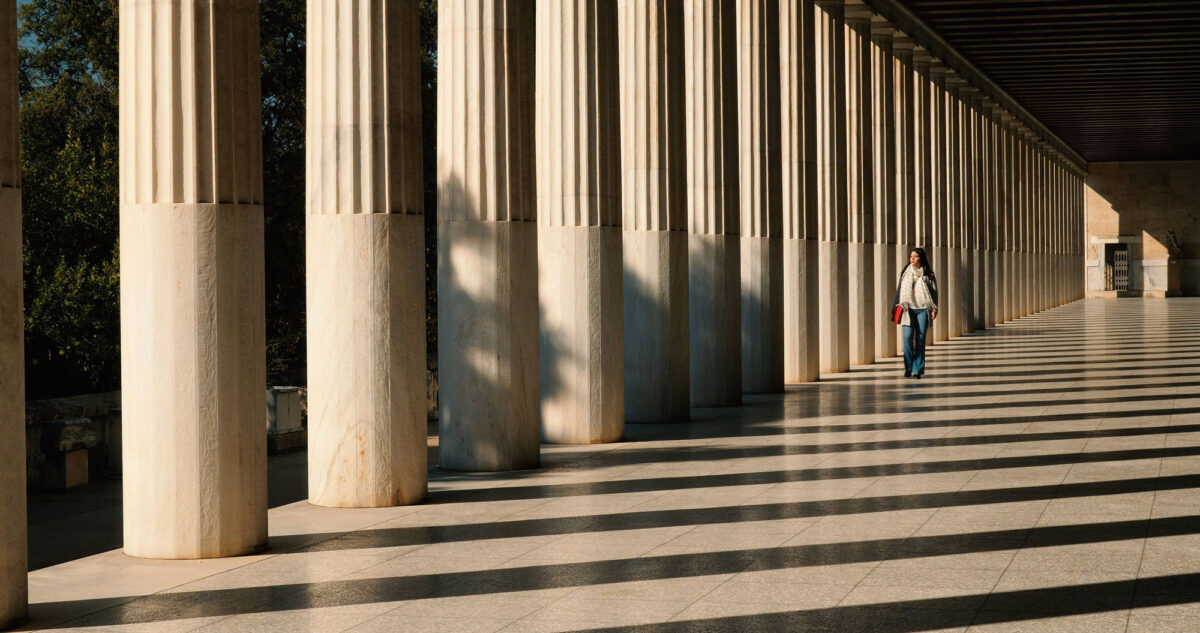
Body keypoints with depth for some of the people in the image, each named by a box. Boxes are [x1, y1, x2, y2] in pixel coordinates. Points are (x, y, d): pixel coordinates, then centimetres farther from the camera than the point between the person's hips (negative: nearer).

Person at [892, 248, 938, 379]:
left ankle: (917, 369, 5)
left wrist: (934, 309, -1)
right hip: (908, 309, 1)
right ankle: (908, 367, -1)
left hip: (923, 309, -1)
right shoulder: (905, 272, 10)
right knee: (907, 338, -12)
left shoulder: (928, 274, 6)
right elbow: (899, 290, 14)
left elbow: (934, 291, 7)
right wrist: (896, 307, 10)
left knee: (920, 340, -1)